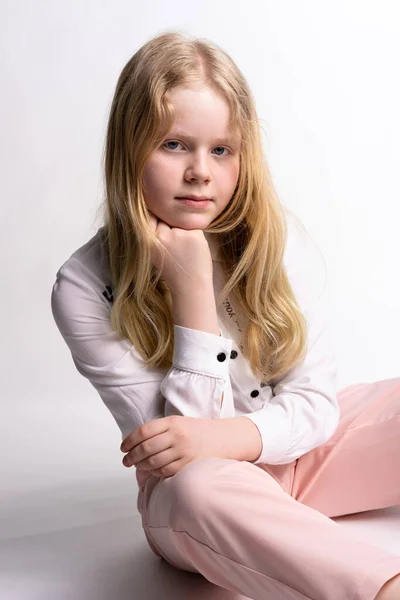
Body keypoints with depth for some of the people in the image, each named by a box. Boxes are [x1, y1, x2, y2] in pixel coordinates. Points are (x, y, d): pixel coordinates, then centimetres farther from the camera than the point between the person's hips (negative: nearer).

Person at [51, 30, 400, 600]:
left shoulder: (277, 237, -9)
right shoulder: (84, 289, -16)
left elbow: (314, 400, -8)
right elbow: (177, 446, -18)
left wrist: (223, 436, -29)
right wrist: (192, 292, -28)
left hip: (295, 446, 4)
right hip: (198, 501, -3)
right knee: (195, 485, -38)